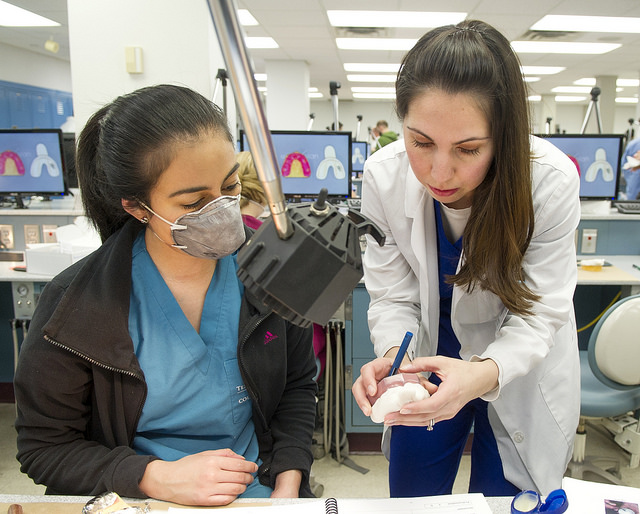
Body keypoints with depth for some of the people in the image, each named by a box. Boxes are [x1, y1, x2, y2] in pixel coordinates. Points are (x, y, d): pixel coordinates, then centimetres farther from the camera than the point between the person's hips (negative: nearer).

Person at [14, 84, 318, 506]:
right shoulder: (75, 307, -14)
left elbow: (297, 385, 5)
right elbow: (44, 447, -4)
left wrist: (287, 487, -5)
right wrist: (158, 479, -17)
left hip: (257, 490, 0)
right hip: (136, 502, 1)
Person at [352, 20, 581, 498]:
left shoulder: (551, 181, -28)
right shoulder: (383, 176, -22)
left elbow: (539, 314, -23)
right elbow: (393, 297, -16)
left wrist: (483, 373, -43)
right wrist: (394, 356, -37)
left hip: (521, 373, -1)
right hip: (430, 365, 2)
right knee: (411, 498, 18)